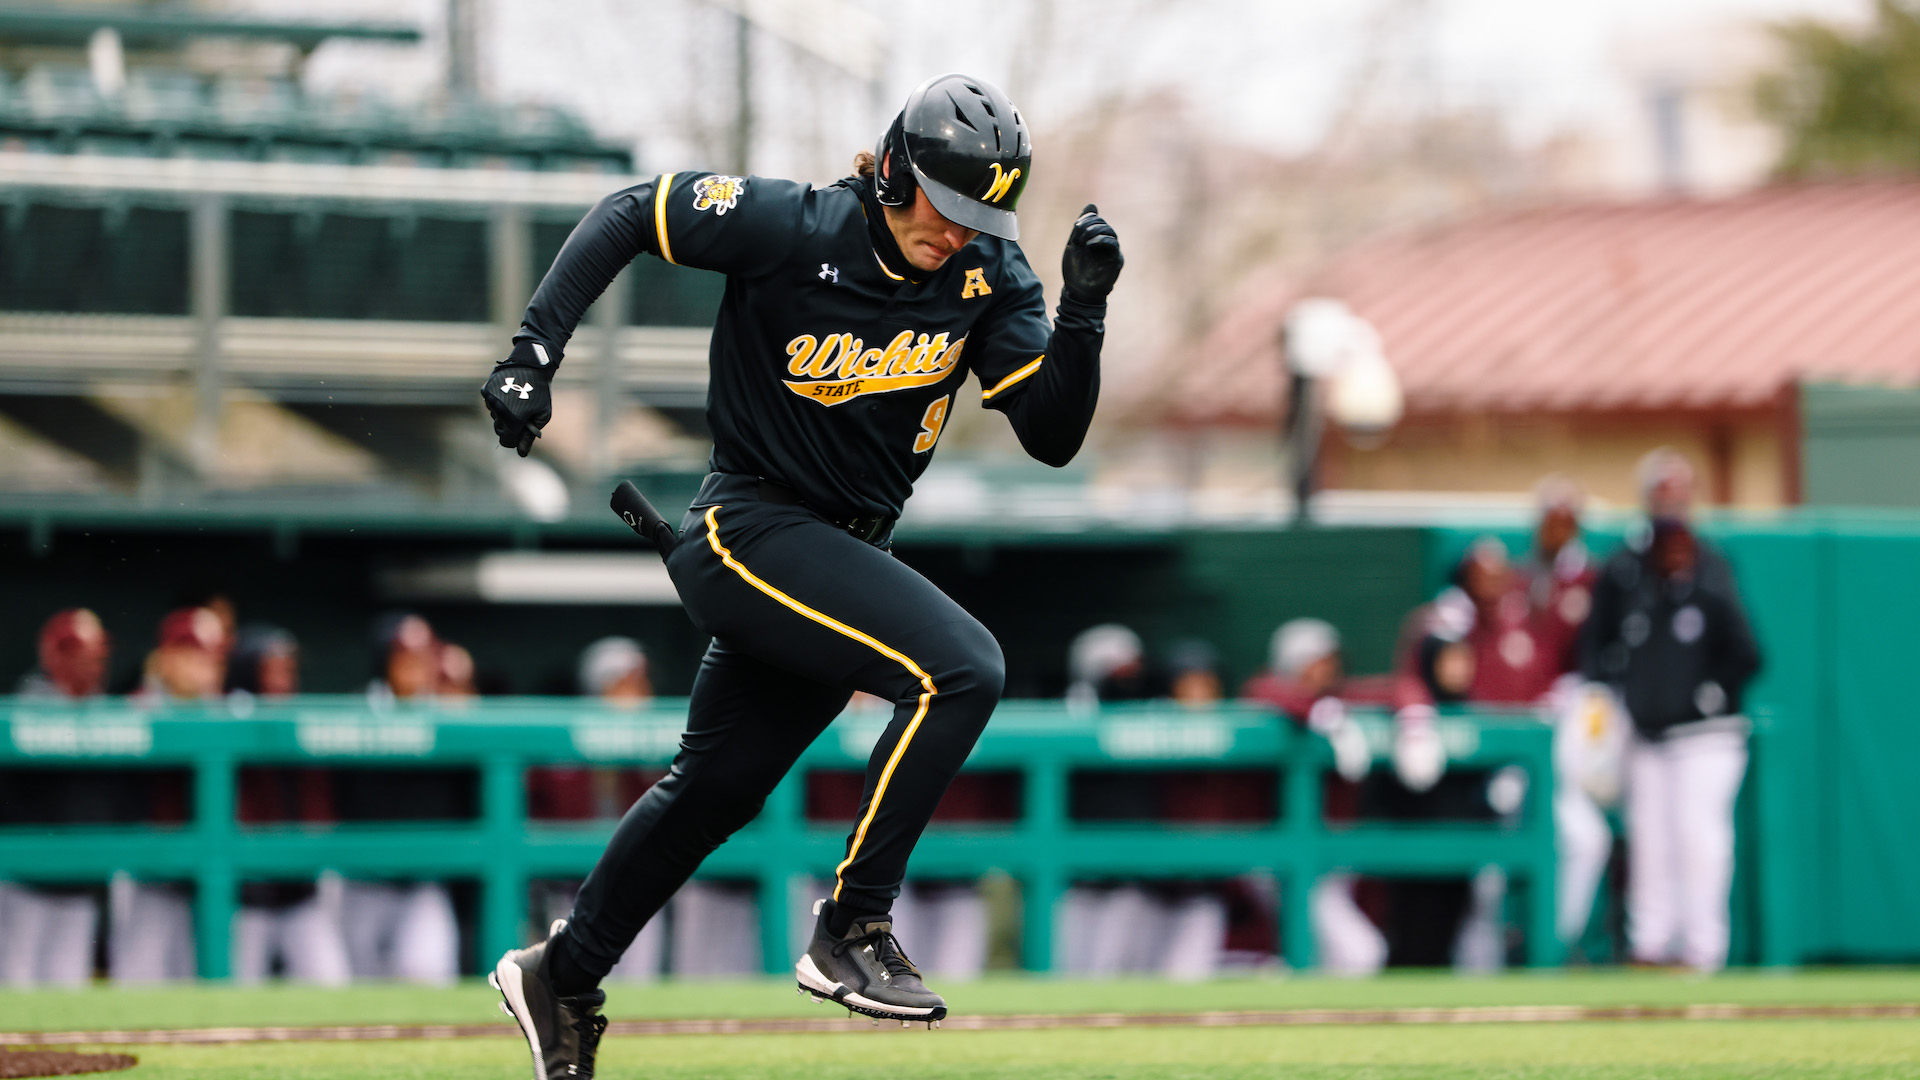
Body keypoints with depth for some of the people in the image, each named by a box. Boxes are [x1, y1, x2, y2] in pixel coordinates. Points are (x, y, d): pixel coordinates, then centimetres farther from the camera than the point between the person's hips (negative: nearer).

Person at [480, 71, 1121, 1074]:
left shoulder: (988, 273, -3)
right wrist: (533, 351, -14)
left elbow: (1052, 436, -6)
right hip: (750, 533, -7)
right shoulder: (790, 227, -17)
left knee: (716, 787, 18)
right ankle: (850, 932, -20)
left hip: (846, 557, 7)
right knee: (959, 668, -25)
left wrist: (1083, 311, -22)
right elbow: (628, 213, -6)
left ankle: (562, 977, 36)